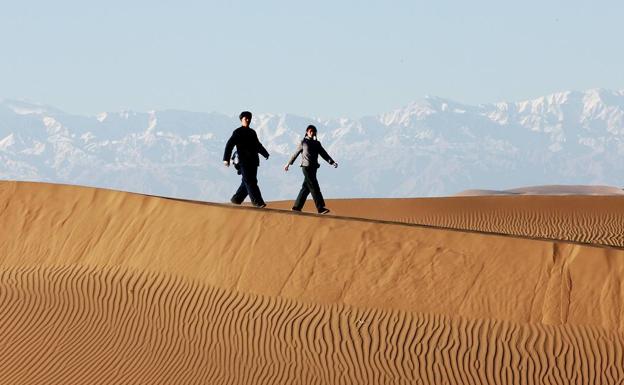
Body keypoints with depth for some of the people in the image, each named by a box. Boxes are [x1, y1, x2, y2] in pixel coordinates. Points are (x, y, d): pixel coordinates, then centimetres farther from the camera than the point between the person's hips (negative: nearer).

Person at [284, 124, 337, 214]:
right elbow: (296, 154, 10)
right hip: (306, 167, -6)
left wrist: (332, 162, -8)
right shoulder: (303, 143, 2)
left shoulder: (317, 144, 15)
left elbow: (324, 154, 7)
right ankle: (320, 208, -17)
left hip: (313, 168, 6)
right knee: (314, 187, -12)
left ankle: (297, 207, 17)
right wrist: (288, 164, 18)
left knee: (306, 188, 9)